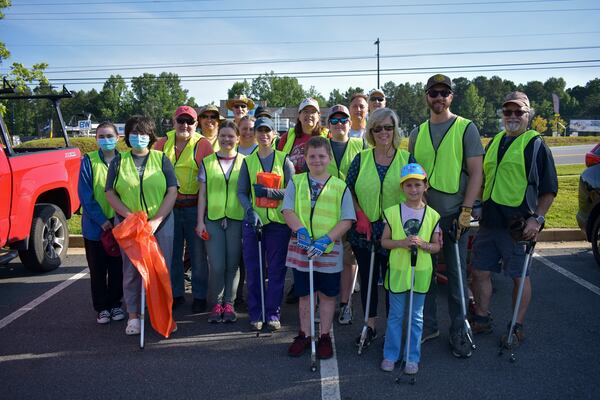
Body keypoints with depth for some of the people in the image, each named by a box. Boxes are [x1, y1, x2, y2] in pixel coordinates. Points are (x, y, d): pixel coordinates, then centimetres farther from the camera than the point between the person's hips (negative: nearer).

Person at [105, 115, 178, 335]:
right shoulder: (118, 161, 9)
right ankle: (133, 316, 16)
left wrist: (156, 220, -11)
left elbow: (172, 192, -1)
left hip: (160, 224, -1)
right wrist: (129, 216, -10)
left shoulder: (161, 159, 6)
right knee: (131, 271, 4)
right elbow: (110, 193, 4)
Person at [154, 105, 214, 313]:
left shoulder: (203, 144, -5)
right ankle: (176, 294, 27)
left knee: (198, 254, 6)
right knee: (172, 254, 12)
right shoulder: (163, 142, 7)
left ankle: (199, 296, 19)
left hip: (194, 208, -4)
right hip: (169, 207, 4)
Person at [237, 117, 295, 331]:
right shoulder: (248, 161, 10)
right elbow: (241, 192, 6)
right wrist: (250, 211, -11)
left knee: (276, 269, 2)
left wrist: (268, 192, -15)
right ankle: (255, 314, 15)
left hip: (278, 221, -1)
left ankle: (273, 313, 13)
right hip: (253, 221, 1)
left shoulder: (284, 160, 5)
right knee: (253, 269, 4)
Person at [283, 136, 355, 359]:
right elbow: (287, 210, -5)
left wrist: (326, 240, -18)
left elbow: (347, 220, -5)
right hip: (301, 247, 1)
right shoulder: (296, 182, 5)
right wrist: (300, 230, -23)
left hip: (330, 250, -1)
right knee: (304, 293, 13)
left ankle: (325, 337, 28)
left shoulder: (340, 186, 0)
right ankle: (304, 335, 29)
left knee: (327, 294, 11)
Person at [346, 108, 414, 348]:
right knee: (367, 279, 12)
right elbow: (349, 191, 6)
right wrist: (360, 216, -7)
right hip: (364, 232, 2)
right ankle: (370, 326, 28)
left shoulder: (407, 159, 0)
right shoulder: (361, 159, 4)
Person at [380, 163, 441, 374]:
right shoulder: (393, 212, -4)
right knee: (395, 315, 10)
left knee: (416, 316, 11)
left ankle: (412, 357, 24)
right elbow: (384, 241, -1)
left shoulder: (432, 215, -1)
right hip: (397, 270, -1)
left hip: (421, 271, 1)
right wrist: (402, 242, -19)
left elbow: (437, 246, 3)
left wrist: (423, 244, -17)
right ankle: (390, 355, 24)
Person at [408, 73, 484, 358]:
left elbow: (476, 173, -6)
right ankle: (428, 325, 26)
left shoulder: (466, 128, -2)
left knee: (456, 276, 4)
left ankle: (458, 333, 17)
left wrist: (466, 211, -13)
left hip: (453, 215, -4)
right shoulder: (418, 133, 11)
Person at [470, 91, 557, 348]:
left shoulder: (535, 145, -3)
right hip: (489, 221, 6)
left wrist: (537, 219, -14)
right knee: (480, 272, 9)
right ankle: (481, 320, 25)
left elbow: (549, 189, -5)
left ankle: (517, 328, 20)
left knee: (519, 276, 5)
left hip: (518, 225, -6)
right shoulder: (495, 142, 15)